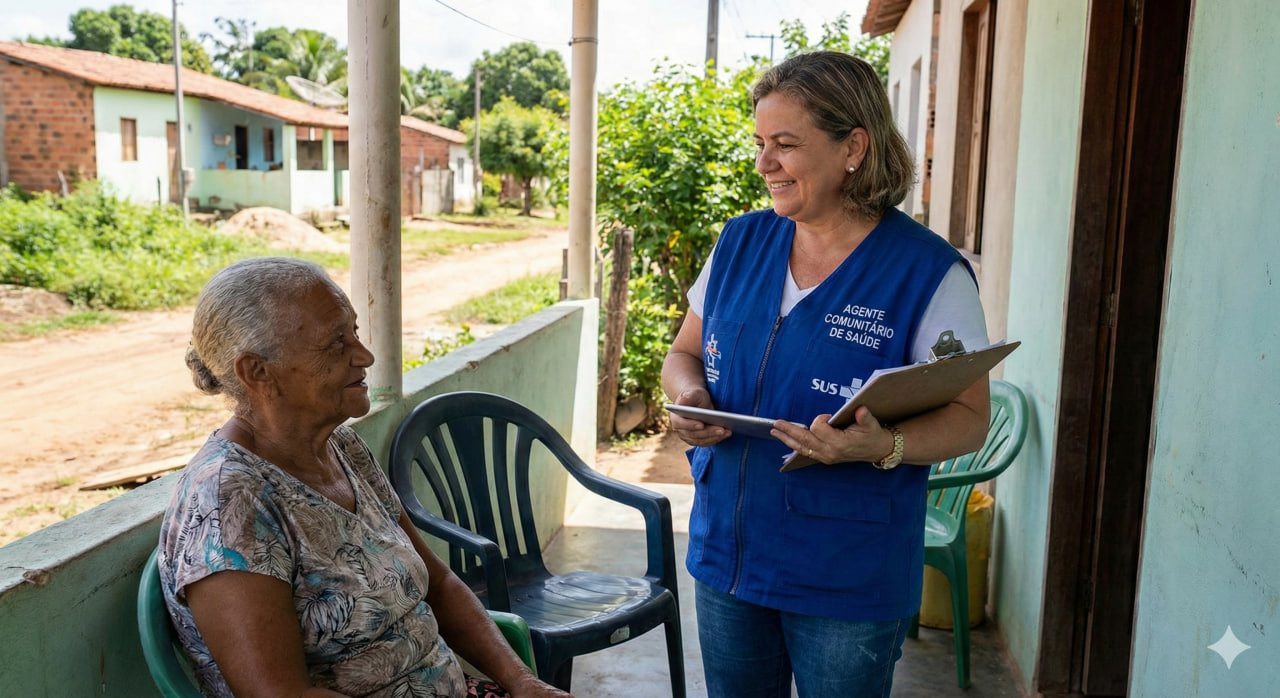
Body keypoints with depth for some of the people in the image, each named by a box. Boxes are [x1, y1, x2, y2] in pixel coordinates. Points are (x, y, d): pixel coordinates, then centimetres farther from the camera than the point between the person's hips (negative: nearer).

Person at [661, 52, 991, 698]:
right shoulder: (740, 243, 3)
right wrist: (688, 396, -12)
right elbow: (684, 354, 12)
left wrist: (883, 446, -30)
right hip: (725, 553, 4)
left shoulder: (929, 272, -12)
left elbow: (969, 418, -10)